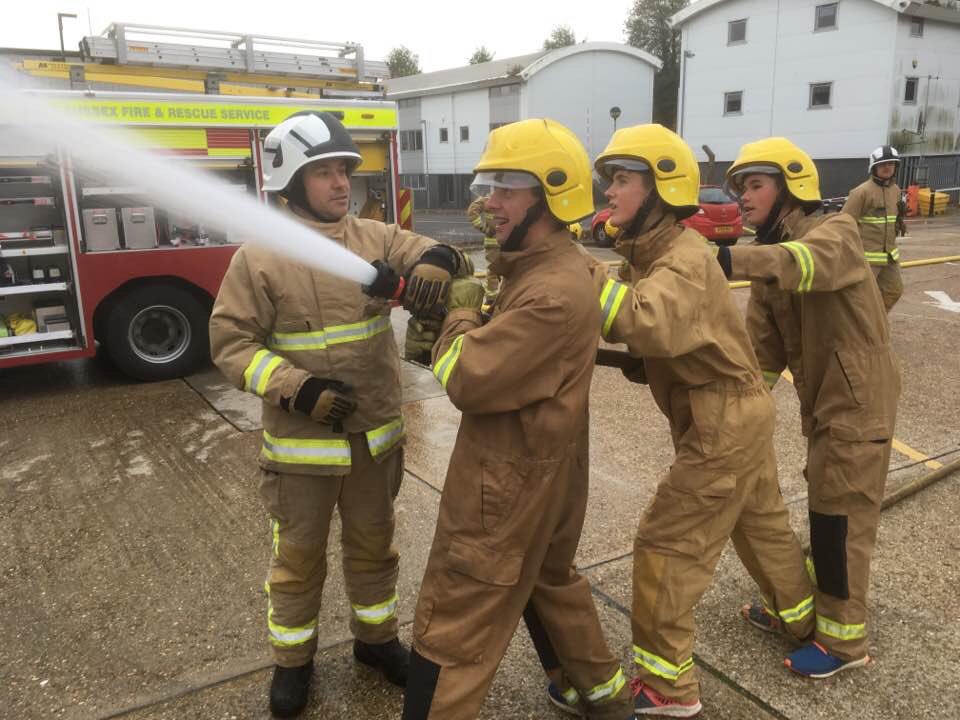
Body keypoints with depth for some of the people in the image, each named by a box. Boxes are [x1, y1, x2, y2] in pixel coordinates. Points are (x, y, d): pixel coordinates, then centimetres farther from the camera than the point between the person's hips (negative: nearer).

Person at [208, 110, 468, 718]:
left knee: (373, 545, 21)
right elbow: (231, 342, -10)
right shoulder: (260, 256, -11)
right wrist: (296, 389, -22)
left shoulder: (376, 238, -1)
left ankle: (376, 637, 44)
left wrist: (435, 261, -31)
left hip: (377, 434, 4)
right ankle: (293, 658, 38)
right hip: (301, 441, -3)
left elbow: (433, 253, -5)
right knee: (299, 555, 15)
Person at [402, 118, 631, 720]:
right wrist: (469, 310, -8)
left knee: (452, 625, 4)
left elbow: (468, 380, -27)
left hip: (509, 480, -11)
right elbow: (511, 345, 9)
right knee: (549, 578, 30)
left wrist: (460, 314, -9)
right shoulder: (553, 268, 6)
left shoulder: (555, 293, -28)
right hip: (539, 469, 11)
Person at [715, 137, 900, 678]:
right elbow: (762, 349, 4)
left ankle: (845, 639, 14)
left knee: (842, 515, -1)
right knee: (824, 506, 20)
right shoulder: (770, 263, 8)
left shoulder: (836, 232, -14)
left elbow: (810, 260, -41)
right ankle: (807, 600, 37)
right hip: (821, 400, 8)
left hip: (859, 398, -8)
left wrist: (731, 260, -55)